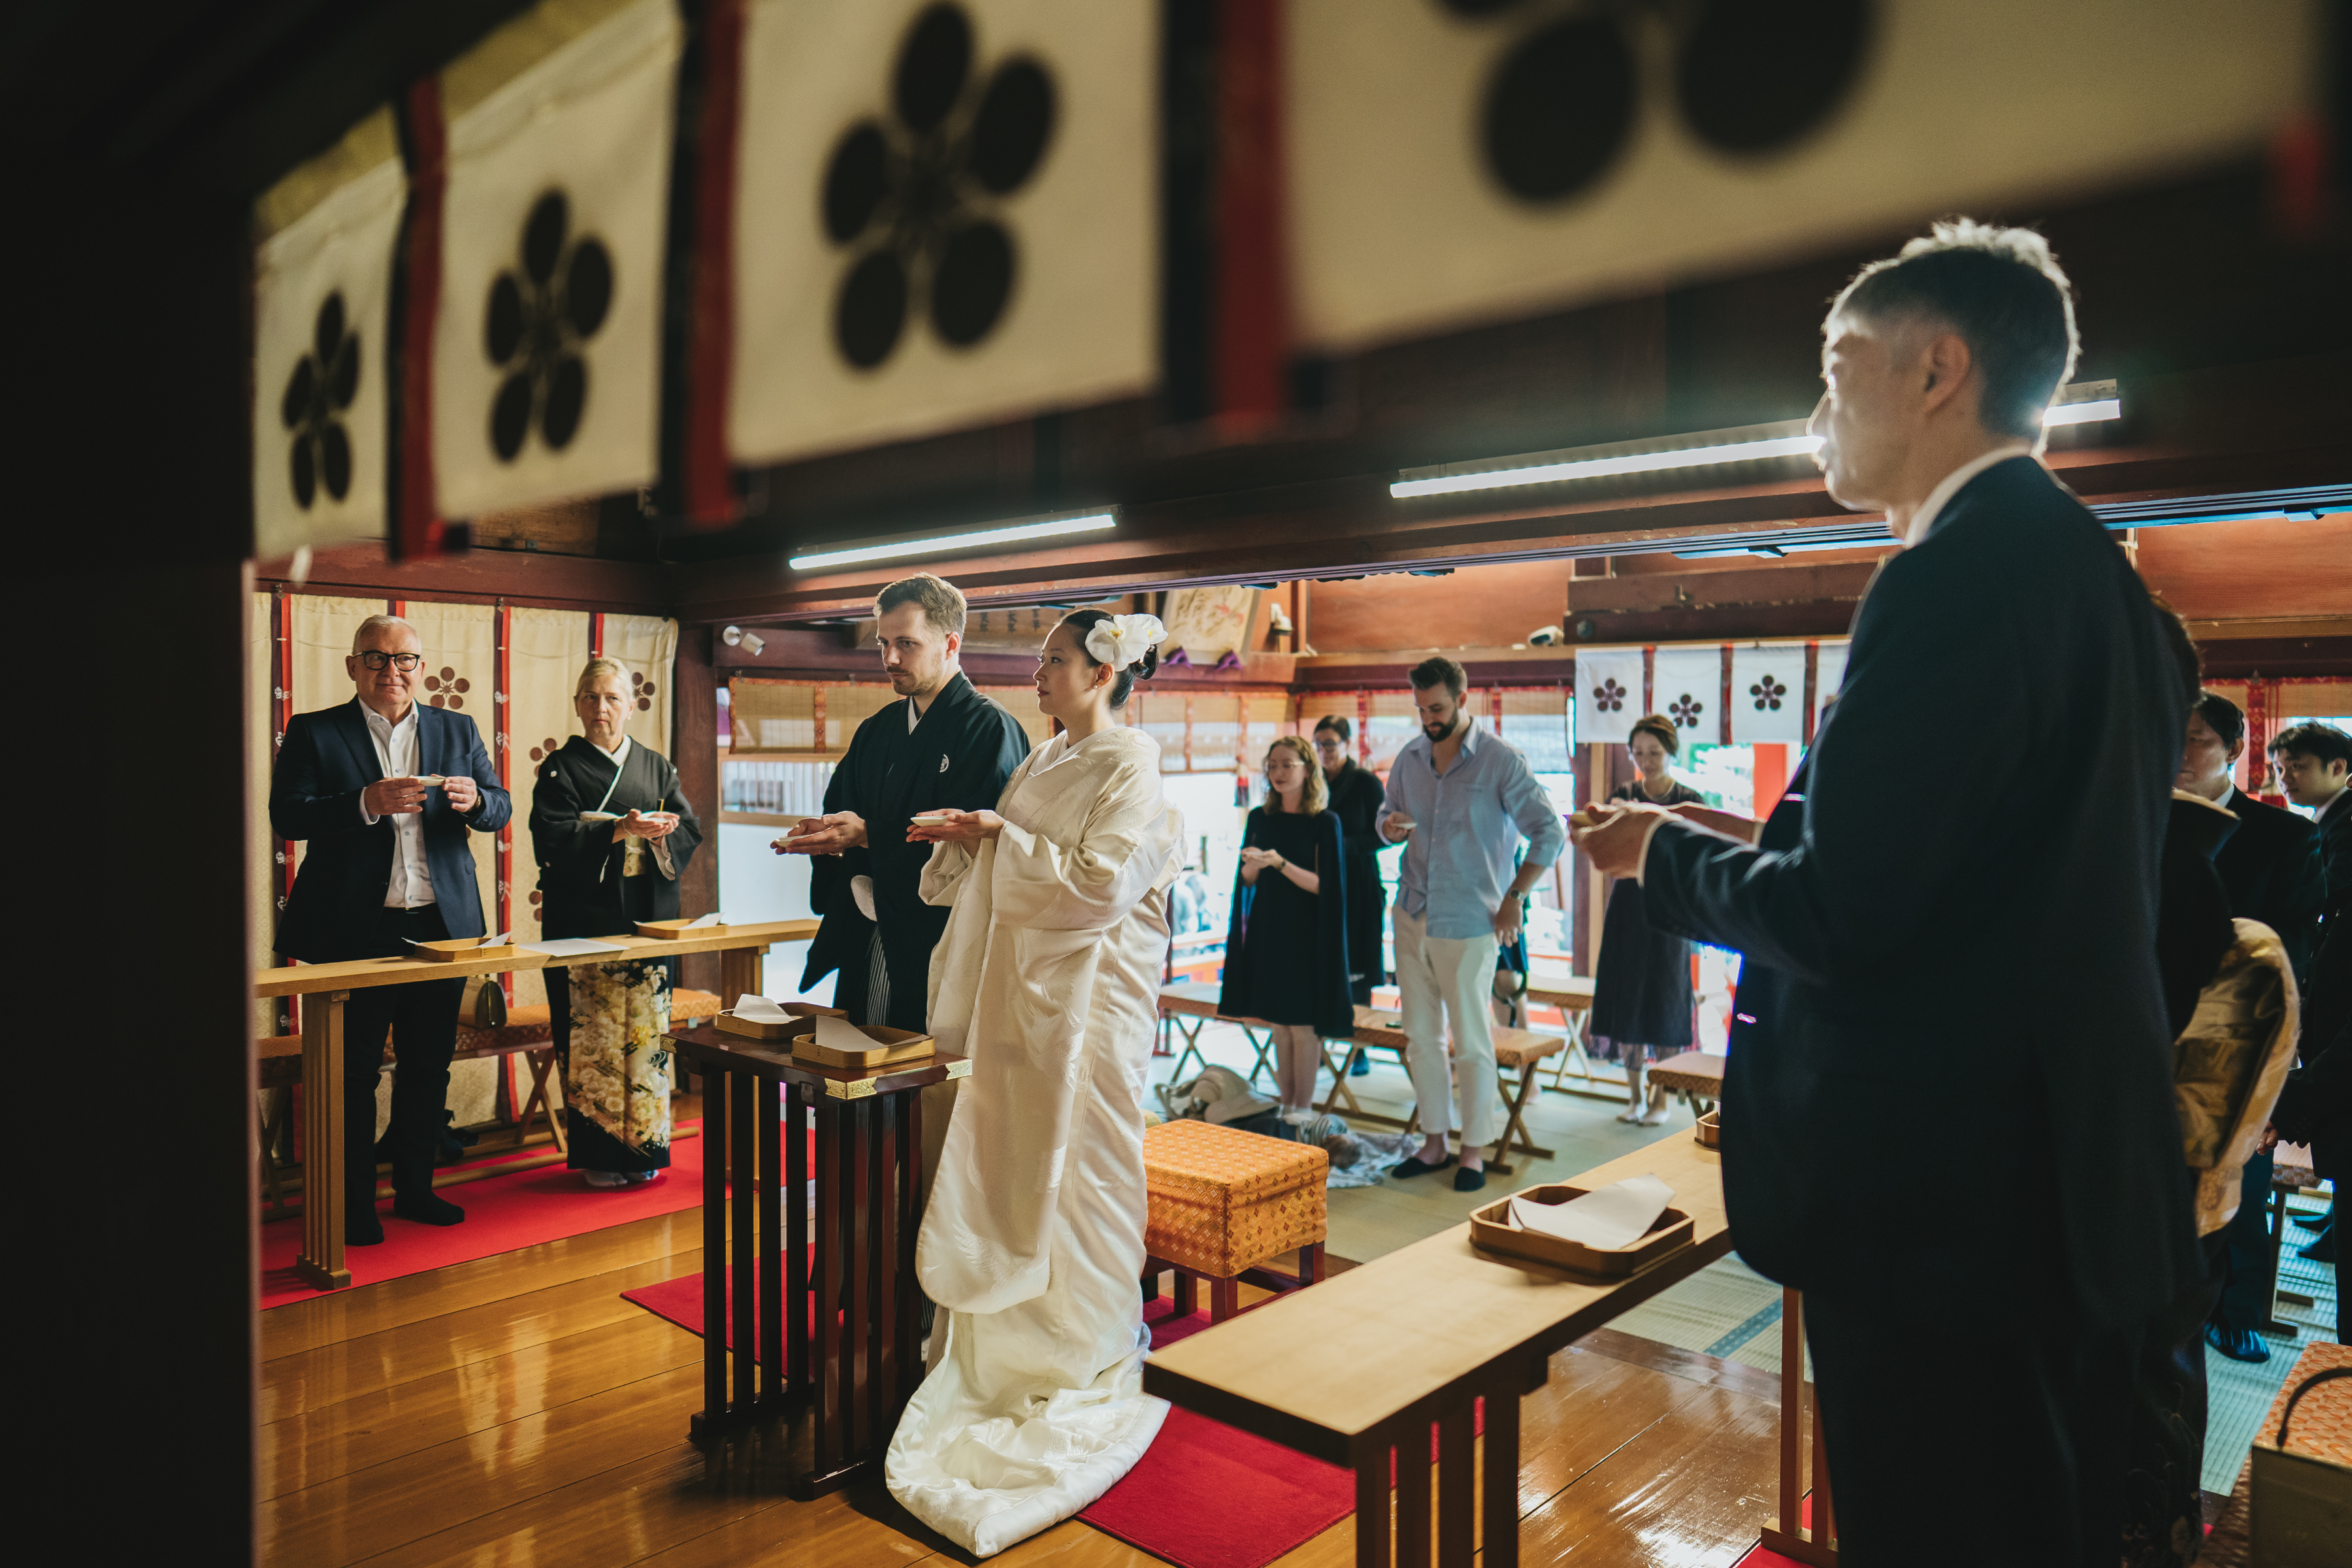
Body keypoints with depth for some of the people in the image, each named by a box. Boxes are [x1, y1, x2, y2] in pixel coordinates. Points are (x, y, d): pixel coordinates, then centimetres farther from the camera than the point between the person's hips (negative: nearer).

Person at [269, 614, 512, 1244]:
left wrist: (475, 800, -15)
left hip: (441, 926, 3)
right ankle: (354, 1203, 17)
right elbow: (285, 816, -8)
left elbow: (500, 810, 8)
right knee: (352, 1071, 5)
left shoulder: (457, 731, 11)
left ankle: (415, 1187, 25)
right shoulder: (313, 733, 2)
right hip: (353, 929, -3)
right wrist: (366, 803, -22)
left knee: (429, 1065, 11)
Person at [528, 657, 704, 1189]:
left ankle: (643, 1146, 11)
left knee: (645, 1033, 2)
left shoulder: (656, 767, 13)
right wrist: (619, 831, -21)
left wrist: (655, 833, -16)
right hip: (584, 921, -3)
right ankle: (597, 1154, 6)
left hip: (648, 923, 3)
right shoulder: (560, 769, 4)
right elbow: (552, 839, -10)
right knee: (592, 1035, -3)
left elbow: (691, 830, 5)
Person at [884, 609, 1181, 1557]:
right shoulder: (1044, 762, 13)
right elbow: (995, 873, 15)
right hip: (1018, 991, 7)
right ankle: (1009, 1345, 28)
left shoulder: (1132, 766, -10)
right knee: (1010, 1168, 12)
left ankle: (1089, 1362, 20)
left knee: (1074, 1173, 3)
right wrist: (963, 836, -2)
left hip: (1086, 999, -7)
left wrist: (1000, 838, -15)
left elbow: (1101, 883, -21)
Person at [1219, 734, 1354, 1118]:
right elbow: (1246, 881, 8)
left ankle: (1305, 1104, 10)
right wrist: (1253, 863, -15)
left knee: (1303, 1021, -1)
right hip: (1266, 929, 5)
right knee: (1278, 1020, 10)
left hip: (1305, 934, -4)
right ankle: (1286, 1102, 19)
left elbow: (1323, 884, -12)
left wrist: (1279, 862, -24)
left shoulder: (1325, 822, -8)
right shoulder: (1259, 818, 6)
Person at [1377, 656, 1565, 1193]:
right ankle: (1433, 1143, 24)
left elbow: (1549, 833, -6)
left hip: (1467, 925, -5)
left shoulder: (1500, 760, -9)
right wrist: (1389, 826, -6)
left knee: (1471, 1042, 4)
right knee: (1420, 1037, 11)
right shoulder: (1409, 757, 7)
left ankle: (1474, 1151, 17)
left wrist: (1513, 897, -9)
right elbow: (1388, 811, 19)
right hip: (1411, 915, 5)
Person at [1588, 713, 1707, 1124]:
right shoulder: (1623, 795, 7)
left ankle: (1661, 1099, 11)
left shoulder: (1689, 801, 0)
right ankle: (1635, 1095, 16)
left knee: (1665, 1001, 0)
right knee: (1626, 998, 4)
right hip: (1627, 904, 3)